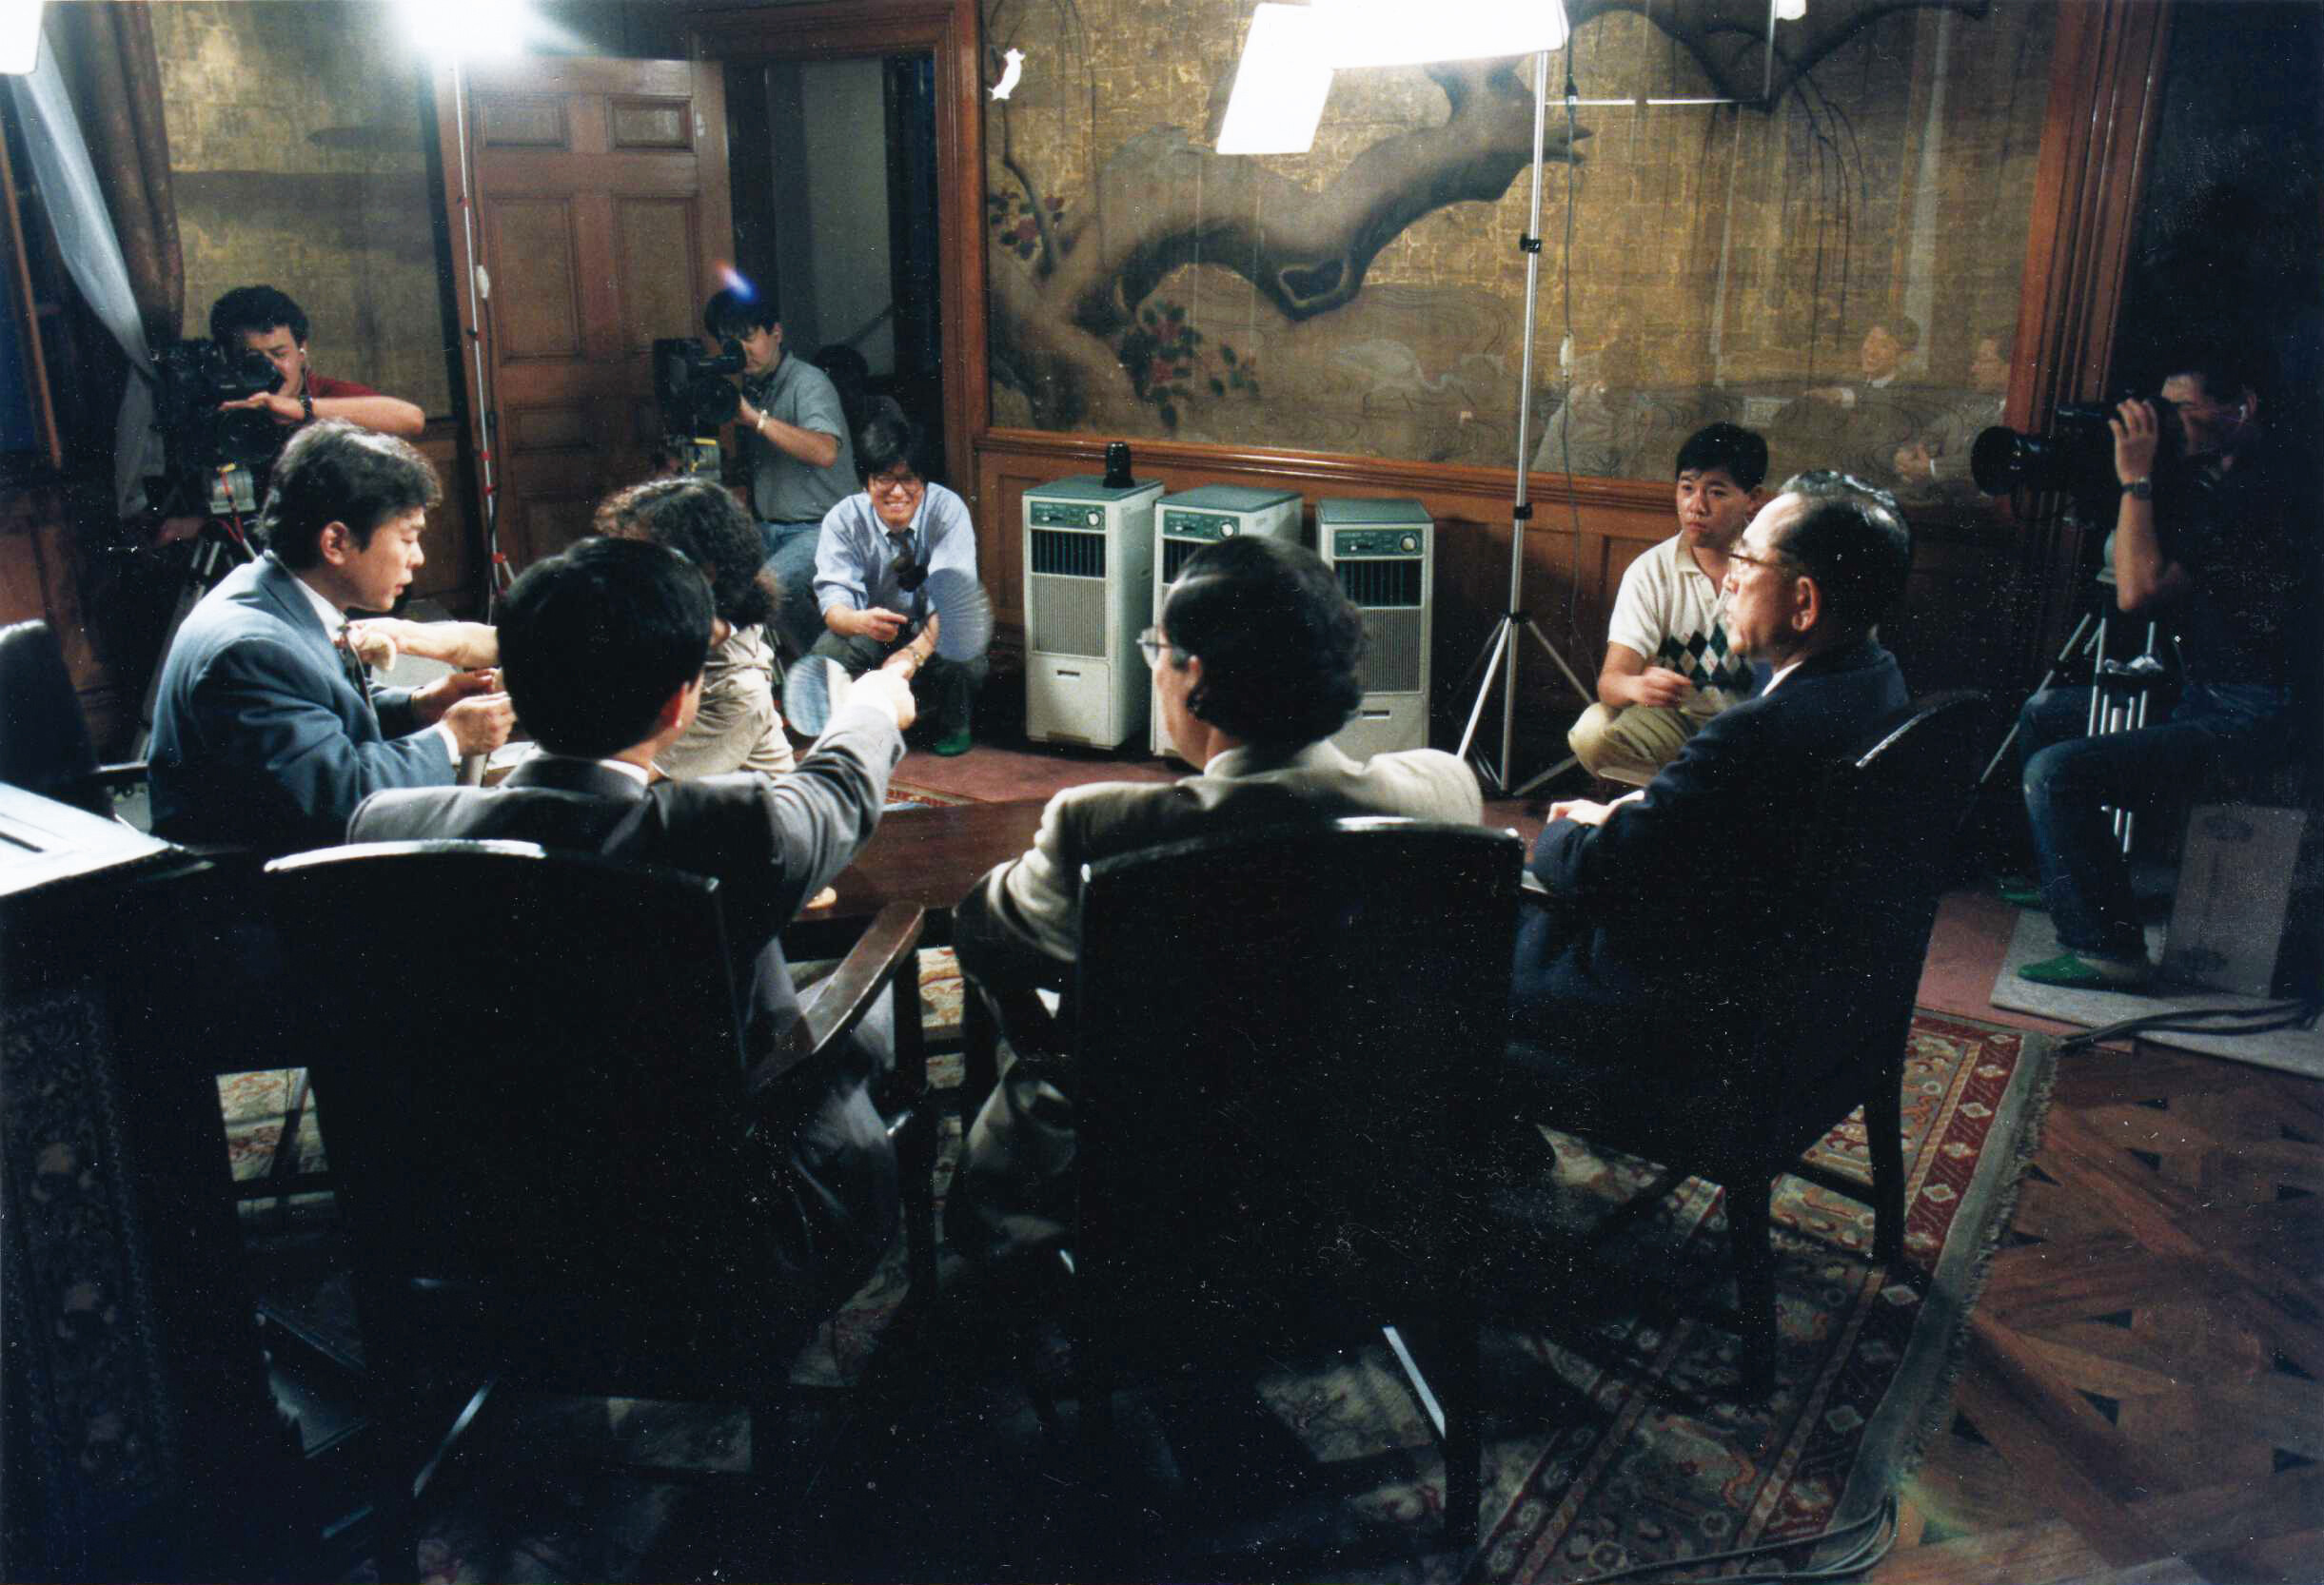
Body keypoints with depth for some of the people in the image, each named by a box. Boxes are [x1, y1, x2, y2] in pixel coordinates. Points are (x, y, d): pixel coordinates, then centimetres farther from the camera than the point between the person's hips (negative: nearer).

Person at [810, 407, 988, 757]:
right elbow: (834, 600, -22)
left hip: (935, 632, -1)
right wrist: (859, 620, -49)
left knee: (966, 658, -34)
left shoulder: (948, 509, -18)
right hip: (871, 634, 1)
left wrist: (914, 653, -46)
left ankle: (950, 724, 2)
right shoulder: (843, 520, -14)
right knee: (827, 652, -30)